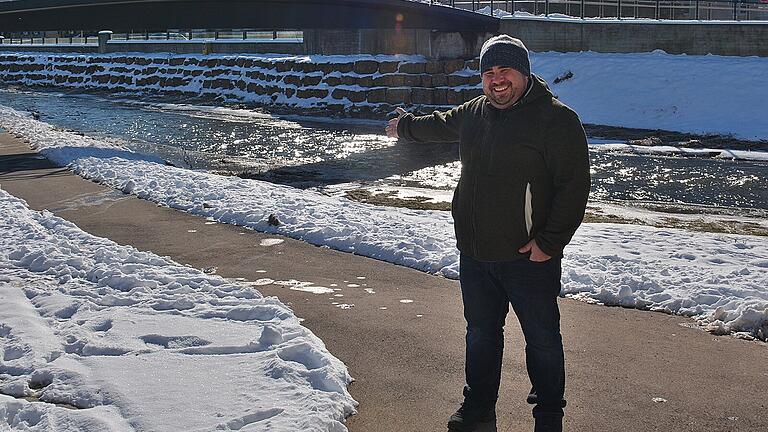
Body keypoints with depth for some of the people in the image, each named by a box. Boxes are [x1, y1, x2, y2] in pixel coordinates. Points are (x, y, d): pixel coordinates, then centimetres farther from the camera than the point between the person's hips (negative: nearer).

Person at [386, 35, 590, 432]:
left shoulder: (556, 119, -12)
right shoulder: (472, 114, 9)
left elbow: (574, 186, -15)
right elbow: (439, 125, 32)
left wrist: (550, 243, -19)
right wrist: (405, 126, 48)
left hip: (528, 258, -6)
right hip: (475, 254, 7)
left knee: (542, 340, 6)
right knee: (481, 335, 18)